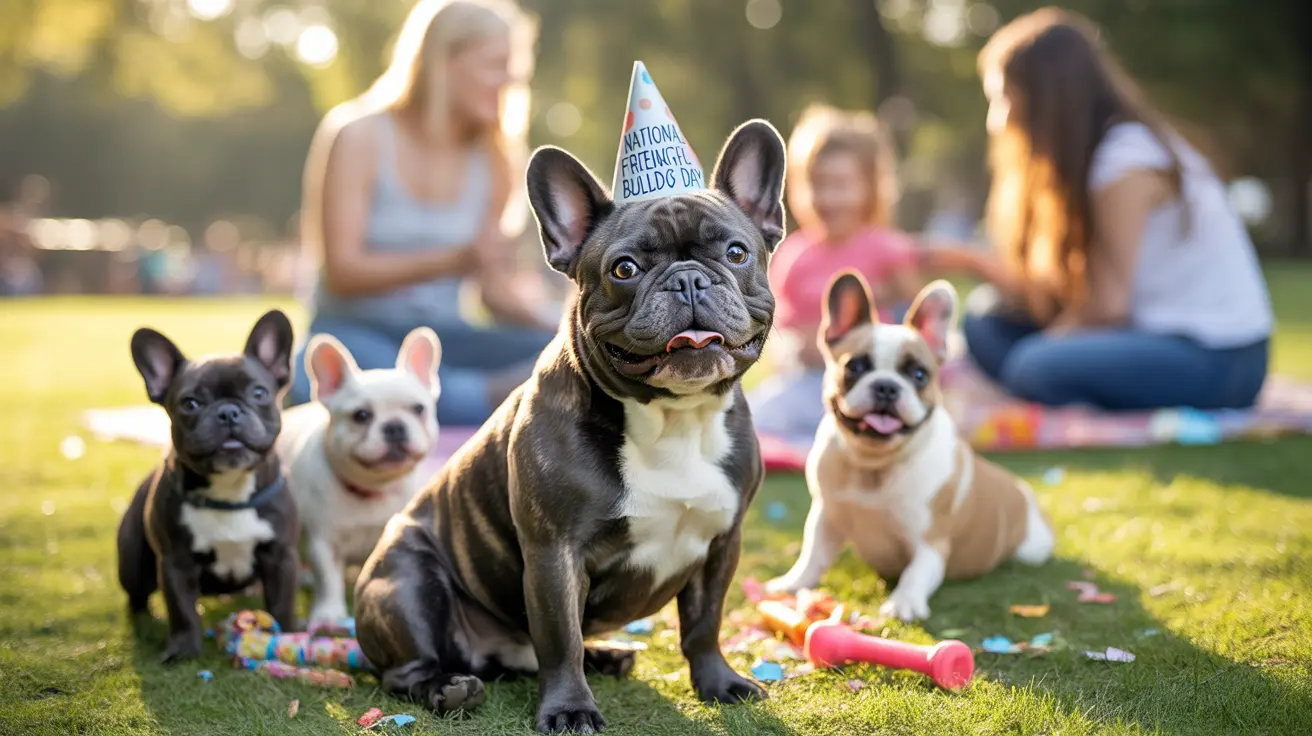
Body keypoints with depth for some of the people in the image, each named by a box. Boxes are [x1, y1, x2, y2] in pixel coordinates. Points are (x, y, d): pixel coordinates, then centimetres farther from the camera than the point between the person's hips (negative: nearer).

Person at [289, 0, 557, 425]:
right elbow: (341, 271, -12)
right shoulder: (360, 138, -4)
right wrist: (453, 260, -26)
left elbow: (496, 288, 10)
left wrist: (561, 331, -10)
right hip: (357, 329, -4)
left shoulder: (492, 159, 9)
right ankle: (503, 397, -43)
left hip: (443, 337, 4)